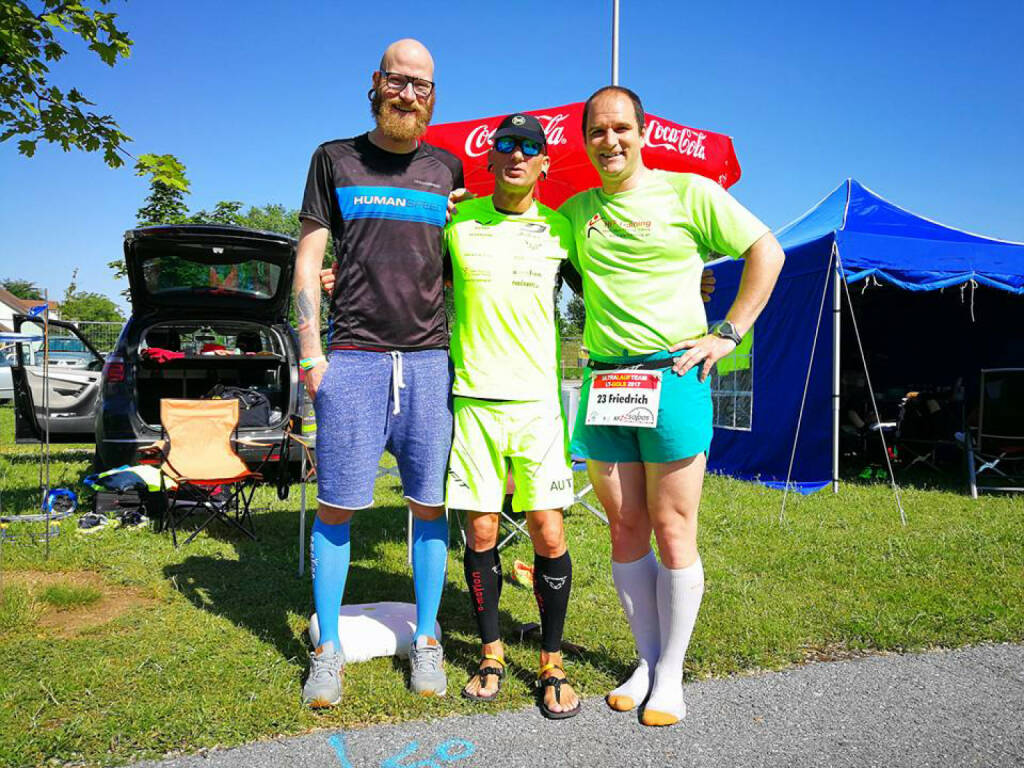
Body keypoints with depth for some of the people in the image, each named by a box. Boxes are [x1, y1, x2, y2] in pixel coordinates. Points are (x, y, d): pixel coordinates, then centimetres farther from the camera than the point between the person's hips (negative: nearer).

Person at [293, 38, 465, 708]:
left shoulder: (447, 170, 16)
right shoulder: (335, 160, 11)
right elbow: (309, 259, 7)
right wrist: (311, 351, -3)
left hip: (430, 357, 2)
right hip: (352, 355, -1)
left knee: (431, 503, 4)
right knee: (337, 505, 0)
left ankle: (426, 640, 19)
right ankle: (329, 647, 16)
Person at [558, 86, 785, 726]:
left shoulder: (690, 192, 2)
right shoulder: (575, 211, 14)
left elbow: (767, 251, 4)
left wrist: (728, 333, -4)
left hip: (672, 377, -4)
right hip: (602, 381, 4)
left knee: (672, 531, 1)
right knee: (625, 530, 8)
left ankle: (671, 674, 16)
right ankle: (647, 661, 24)